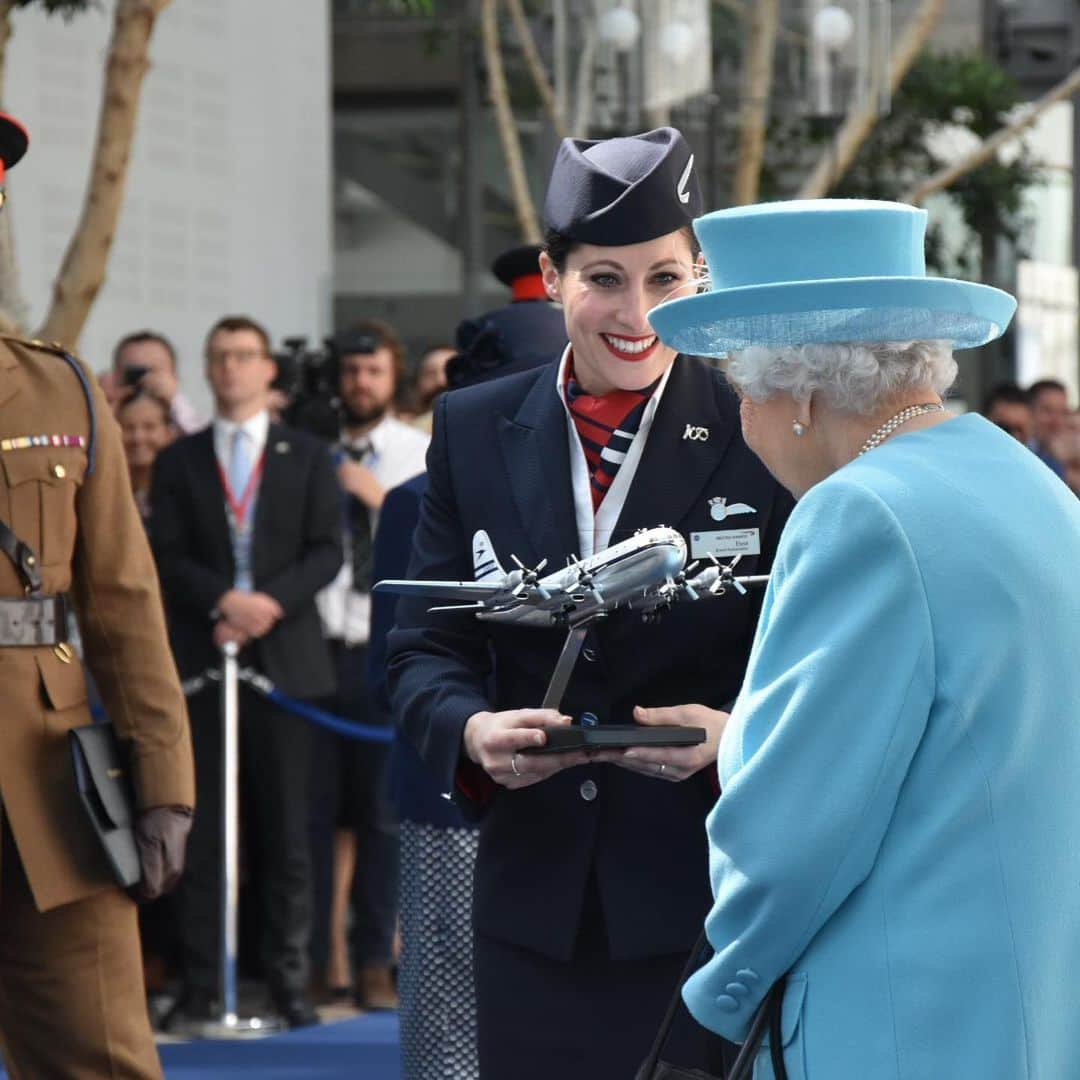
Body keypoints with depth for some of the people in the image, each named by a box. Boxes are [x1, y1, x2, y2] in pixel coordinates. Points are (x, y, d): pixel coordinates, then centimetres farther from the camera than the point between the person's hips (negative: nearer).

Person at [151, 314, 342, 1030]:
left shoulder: (308, 456, 11)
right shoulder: (179, 461, 12)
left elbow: (328, 551, 2)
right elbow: (167, 557, 3)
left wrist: (272, 601, -14)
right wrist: (221, 600, -15)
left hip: (284, 655, 0)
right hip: (202, 656, 0)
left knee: (286, 828, 0)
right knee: (203, 828, -2)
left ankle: (290, 980, 3)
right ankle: (202, 986, -1)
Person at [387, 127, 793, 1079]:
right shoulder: (476, 430, 7)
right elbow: (425, 647, 8)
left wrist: (731, 730, -22)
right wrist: (473, 731, -14)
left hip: (710, 900, -3)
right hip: (534, 894, 3)